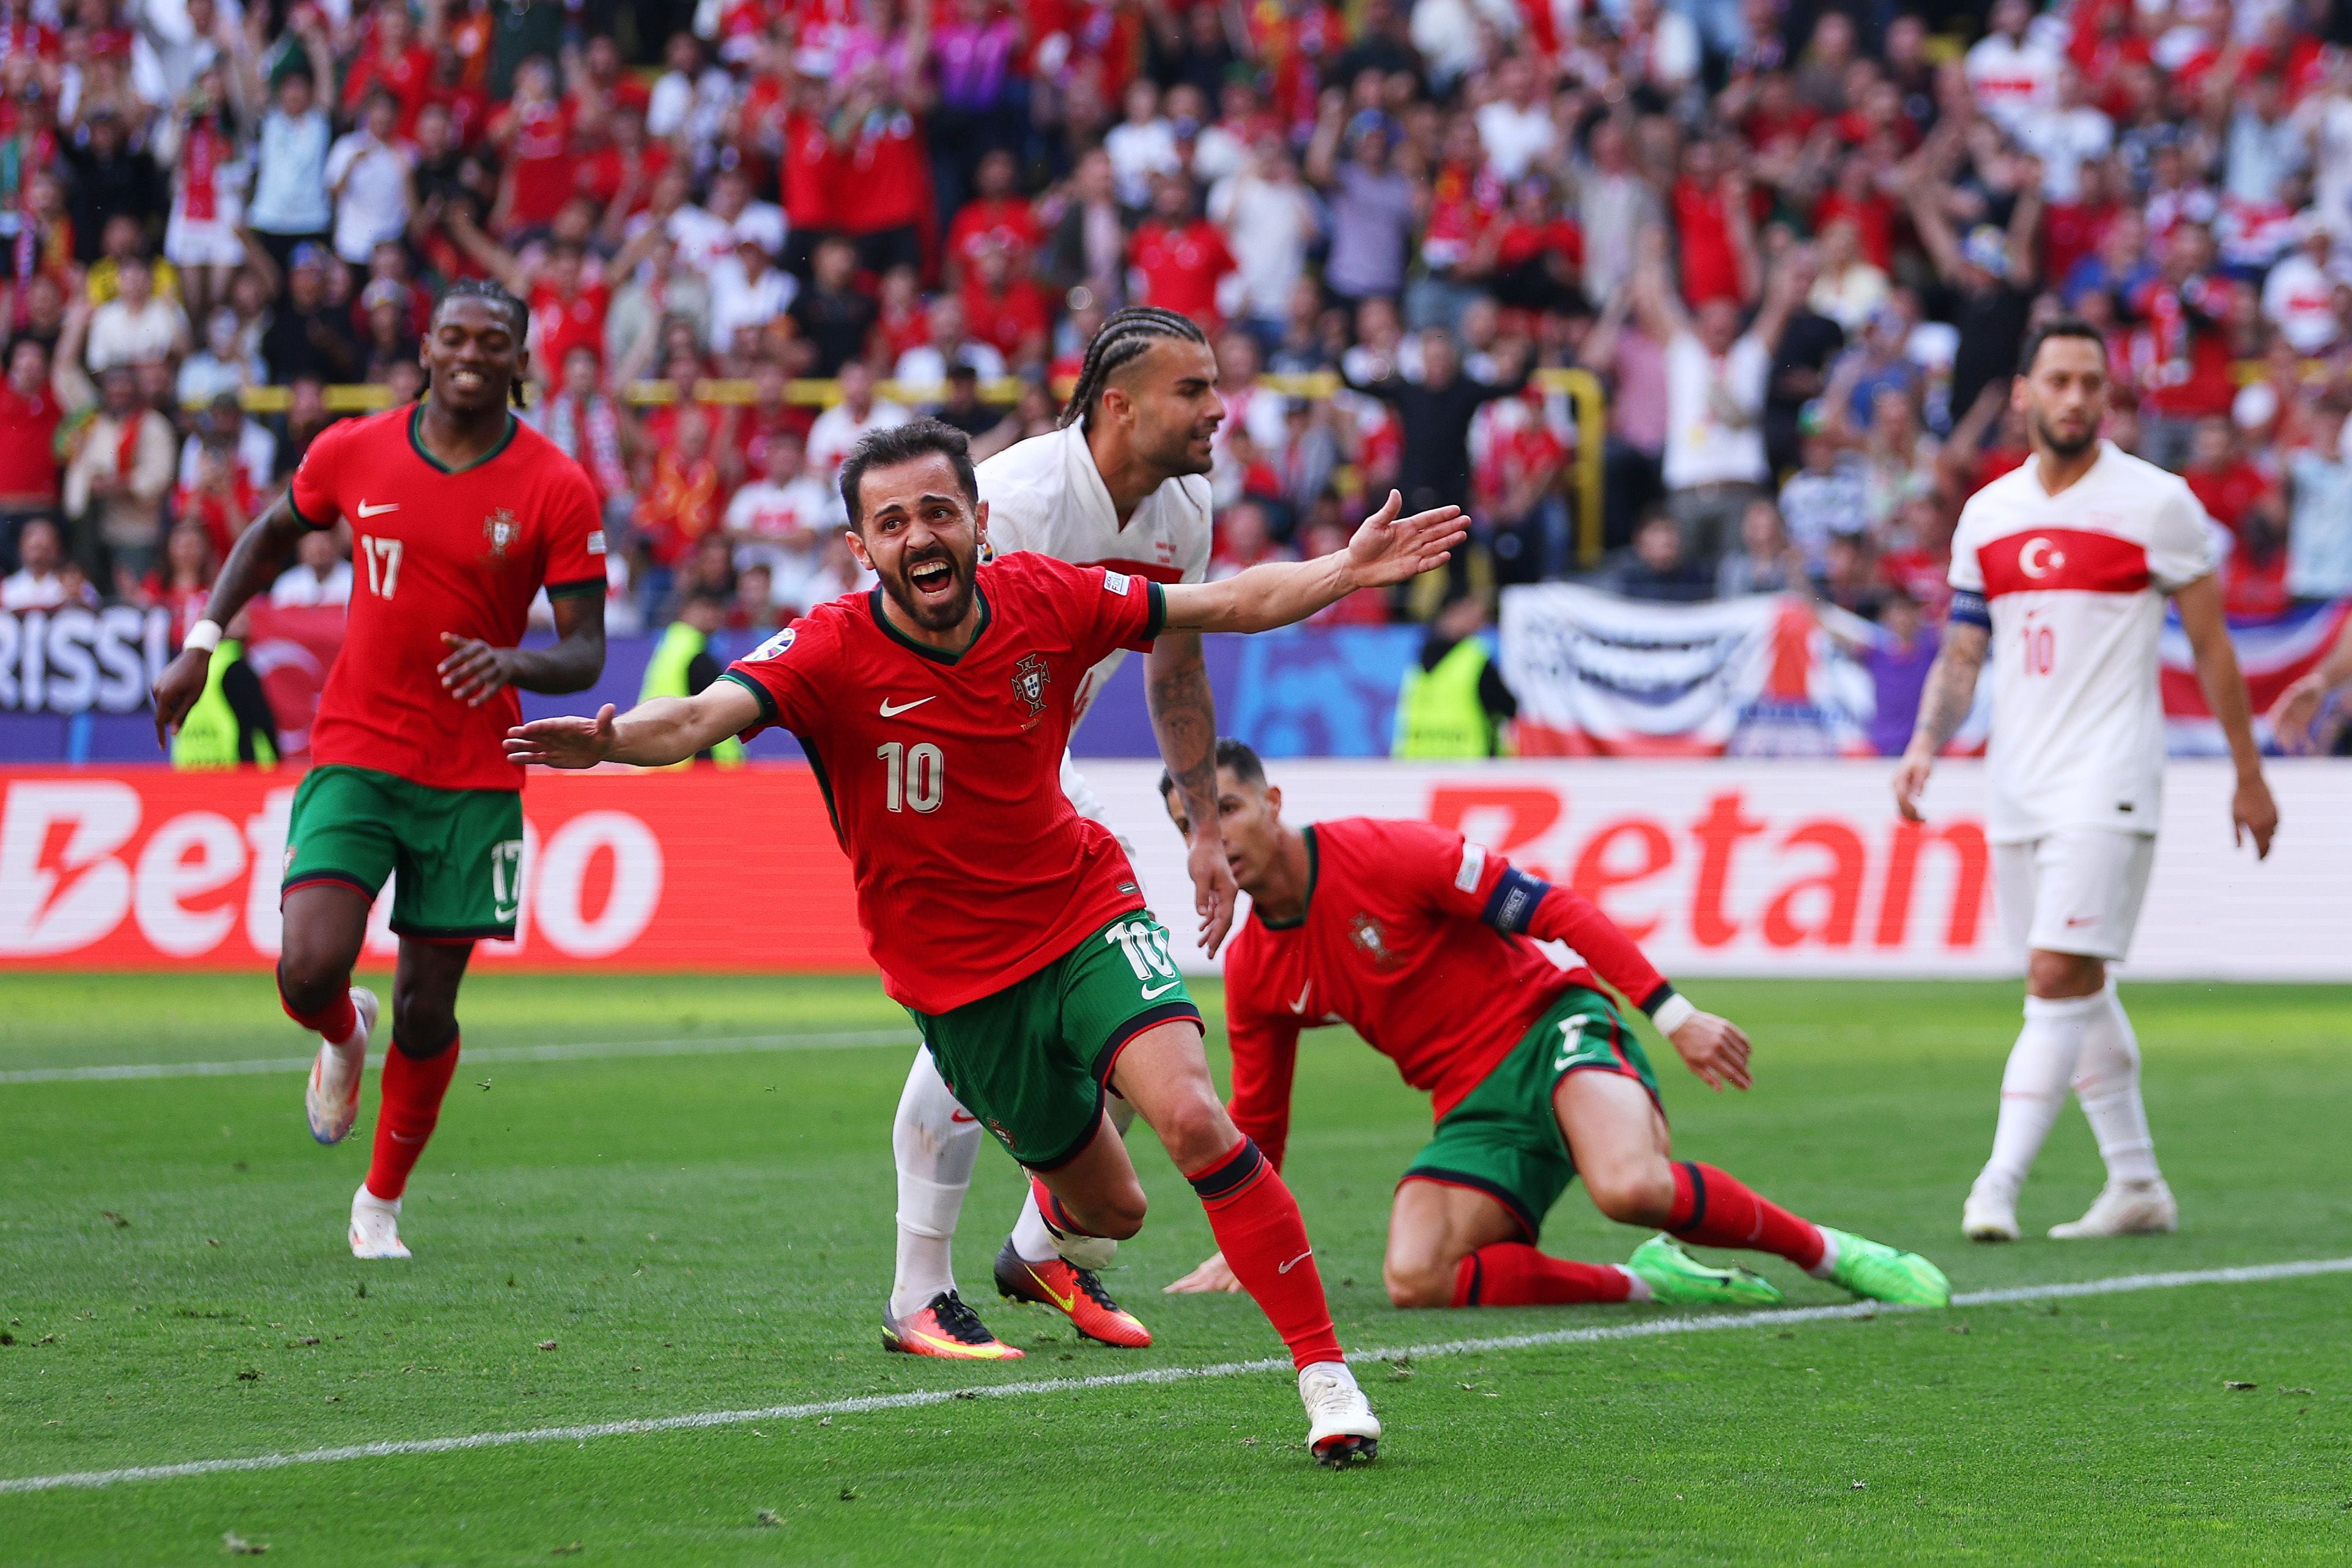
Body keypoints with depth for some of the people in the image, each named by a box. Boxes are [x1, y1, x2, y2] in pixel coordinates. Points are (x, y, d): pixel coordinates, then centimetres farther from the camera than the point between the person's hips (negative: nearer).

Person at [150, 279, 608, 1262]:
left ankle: (382, 1202, 26)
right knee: (311, 970, -17)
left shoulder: (557, 491, -7)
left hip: (475, 781, 0)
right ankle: (343, 1038, 22)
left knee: (425, 1007, 3)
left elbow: (585, 653, -7)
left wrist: (511, 664, -28)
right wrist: (202, 643, 12)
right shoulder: (354, 454, -1)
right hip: (355, 756, 1)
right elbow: (272, 535, 19)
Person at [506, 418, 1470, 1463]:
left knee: (1191, 1118, -24)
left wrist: (1345, 571, -6)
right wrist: (609, 741, -57)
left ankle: (1324, 1371, -15)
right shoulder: (833, 653, -20)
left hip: (1084, 913, 1)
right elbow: (705, 716, -37)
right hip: (959, 979, -1)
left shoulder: (1044, 601, -10)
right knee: (1109, 1206, 9)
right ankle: (1051, 1221, 50)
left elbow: (1227, 604, 3)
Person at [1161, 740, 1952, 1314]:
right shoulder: (1251, 972, 5)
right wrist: (1238, 1245, 25)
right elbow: (1256, 1119, 22)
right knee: (1413, 1280, -24)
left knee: (1630, 1187, -38)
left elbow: (1552, 910, -13)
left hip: (1552, 1031, -5)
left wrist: (1673, 1013, -19)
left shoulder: (1382, 854, -13)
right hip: (1474, 1111, 5)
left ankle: (1826, 1252, -13)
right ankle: (1648, 1282, -10)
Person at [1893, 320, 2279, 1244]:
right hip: (2018, 783, 6)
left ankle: (1999, 1184, -20)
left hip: (2107, 784, -6)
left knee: (2059, 976, -15)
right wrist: (1926, 741, -4)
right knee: (2078, 989, 10)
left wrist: (2249, 776, 4)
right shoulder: (1986, 516, 11)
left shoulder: (2156, 503, -3)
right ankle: (2136, 1185, 19)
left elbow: (2210, 645, 2)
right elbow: (1962, 654, 14)